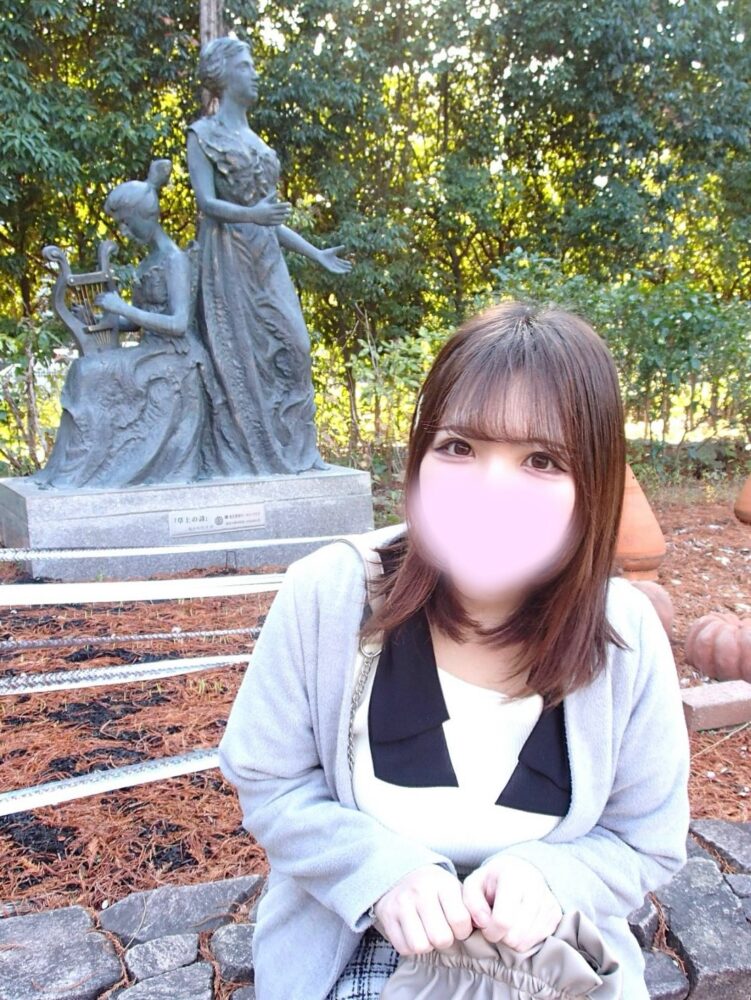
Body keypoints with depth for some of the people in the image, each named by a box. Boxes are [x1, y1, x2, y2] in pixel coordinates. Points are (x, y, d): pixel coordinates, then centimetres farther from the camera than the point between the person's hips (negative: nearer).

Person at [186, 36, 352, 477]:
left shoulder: (254, 139, 21)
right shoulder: (204, 133, 2)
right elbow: (207, 201, -11)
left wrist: (315, 253, 22)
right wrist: (253, 214, -29)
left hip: (266, 257, 6)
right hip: (229, 255, -6)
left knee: (291, 345, -3)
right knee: (238, 352, -7)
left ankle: (296, 447, 3)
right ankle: (244, 454, -1)